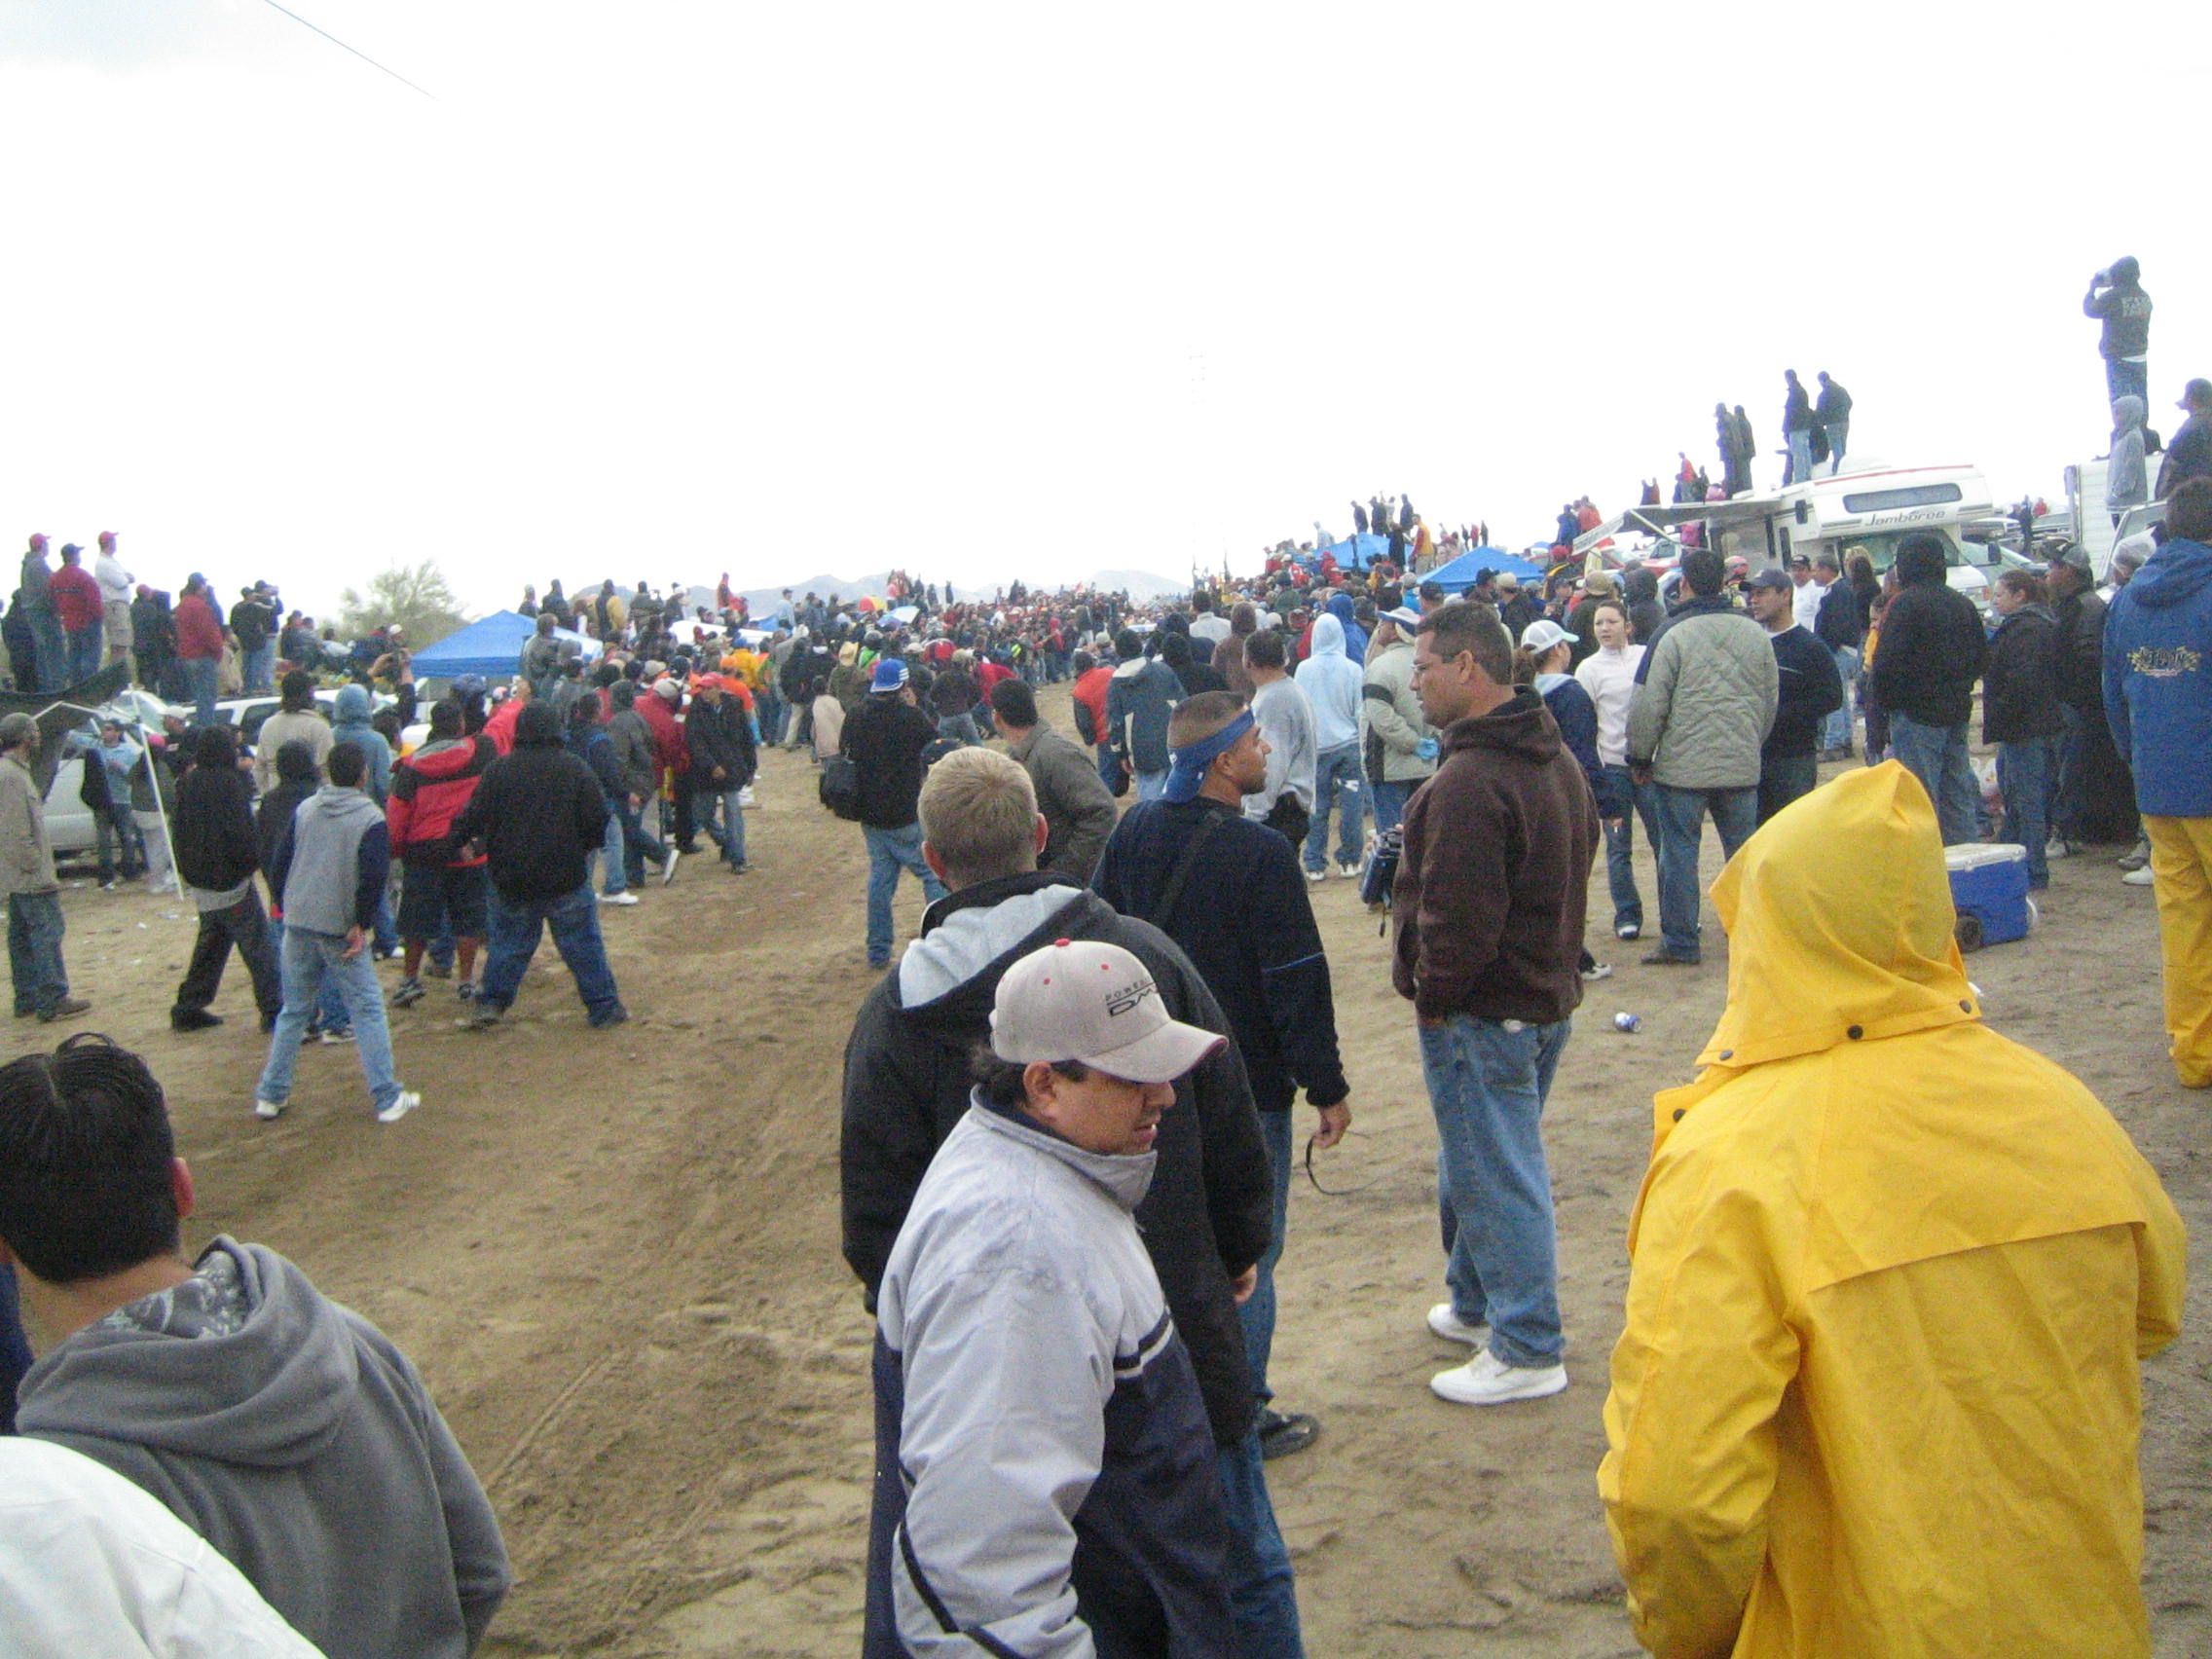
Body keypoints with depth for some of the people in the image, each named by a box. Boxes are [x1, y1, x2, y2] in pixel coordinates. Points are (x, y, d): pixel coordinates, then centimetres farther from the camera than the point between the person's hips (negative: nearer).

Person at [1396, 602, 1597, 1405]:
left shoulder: (1469, 779, -25)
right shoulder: (1556, 758, 9)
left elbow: (1459, 915, -26)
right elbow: (1577, 863, 19)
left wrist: (1432, 993, -12)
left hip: (1482, 1012, -10)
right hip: (1548, 996, 10)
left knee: (1495, 1177, 0)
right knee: (1481, 1164, 22)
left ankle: (1528, 1351, 10)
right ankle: (1478, 1305, 36)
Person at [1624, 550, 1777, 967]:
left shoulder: (1673, 634, -11)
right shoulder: (1754, 632, 5)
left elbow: (1648, 705, -11)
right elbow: (1770, 701, 14)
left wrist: (1640, 758, 2)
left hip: (1683, 768, -4)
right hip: (1742, 767, 5)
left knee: (1679, 853, 2)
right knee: (1744, 850, 13)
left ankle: (1679, 943, 6)